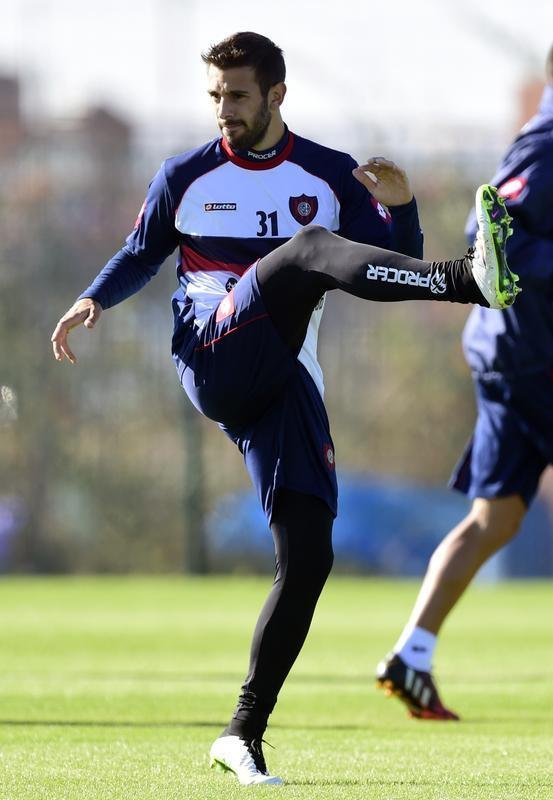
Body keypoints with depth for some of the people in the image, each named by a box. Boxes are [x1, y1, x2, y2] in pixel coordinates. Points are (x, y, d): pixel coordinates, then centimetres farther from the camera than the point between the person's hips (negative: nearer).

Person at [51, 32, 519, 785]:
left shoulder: (331, 177, 13)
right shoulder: (186, 178, 12)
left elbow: (396, 263, 8)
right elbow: (141, 255, 25)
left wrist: (399, 210, -13)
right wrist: (92, 301, 6)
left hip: (284, 383, 3)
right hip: (214, 356, -3)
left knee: (308, 557, -9)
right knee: (309, 249, -31)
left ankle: (244, 733, 1)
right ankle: (470, 279, -59)